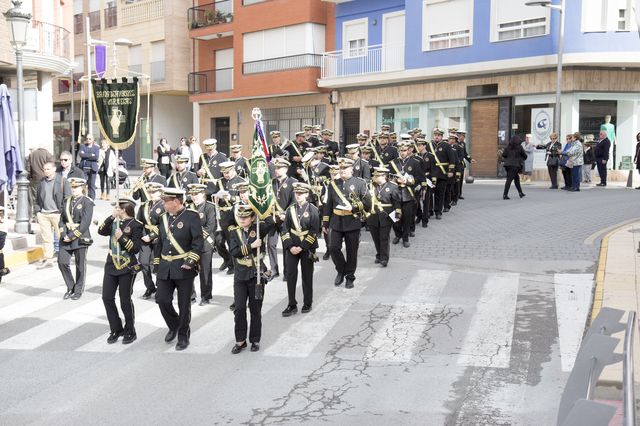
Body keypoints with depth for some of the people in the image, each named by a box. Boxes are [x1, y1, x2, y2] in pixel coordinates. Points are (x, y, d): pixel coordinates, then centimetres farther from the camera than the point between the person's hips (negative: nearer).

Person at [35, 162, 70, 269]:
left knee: (61, 236, 0)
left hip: (57, 213, -5)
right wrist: (38, 211, 10)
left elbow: (67, 197, -6)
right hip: (43, 214, 5)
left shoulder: (62, 180, -4)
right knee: (46, 238, 7)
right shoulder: (41, 182, 12)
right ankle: (48, 259, 13)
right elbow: (37, 198, 19)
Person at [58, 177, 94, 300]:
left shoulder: (87, 202, -8)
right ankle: (70, 288, 17)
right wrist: (64, 234, -6)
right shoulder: (67, 201, 10)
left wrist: (72, 236, -17)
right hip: (66, 237, 5)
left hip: (80, 237, -5)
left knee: (80, 265, 4)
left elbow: (85, 223, -15)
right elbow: (62, 219, 9)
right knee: (62, 262, 1)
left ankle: (78, 291, 18)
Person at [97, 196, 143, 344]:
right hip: (111, 265, 6)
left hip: (127, 268, -6)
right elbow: (101, 231, -4)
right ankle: (116, 329, 18)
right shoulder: (114, 222, 11)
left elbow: (135, 248, -13)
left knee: (125, 300, 1)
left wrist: (122, 237, -21)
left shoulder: (135, 225, -8)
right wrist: (111, 217, -9)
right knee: (107, 298, 4)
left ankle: (130, 331, 18)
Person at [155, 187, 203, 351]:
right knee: (162, 299, 1)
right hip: (165, 268, 5)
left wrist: (191, 261, -20)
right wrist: (157, 263, 16)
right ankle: (174, 326, 27)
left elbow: (199, 242, -13)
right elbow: (160, 242, 18)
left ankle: (183, 336, 20)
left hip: (184, 268, -5)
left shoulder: (191, 217, -9)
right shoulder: (164, 218, 11)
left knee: (184, 304, 3)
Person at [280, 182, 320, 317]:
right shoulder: (290, 209, 3)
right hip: (292, 247, 3)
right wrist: (290, 246, -9)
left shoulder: (313, 210, -6)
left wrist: (302, 247, -15)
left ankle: (307, 303, 20)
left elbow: (314, 231, -10)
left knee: (307, 276, 7)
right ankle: (292, 305, 7)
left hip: (307, 248, -2)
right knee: (290, 275, -1)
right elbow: (285, 229, 2)